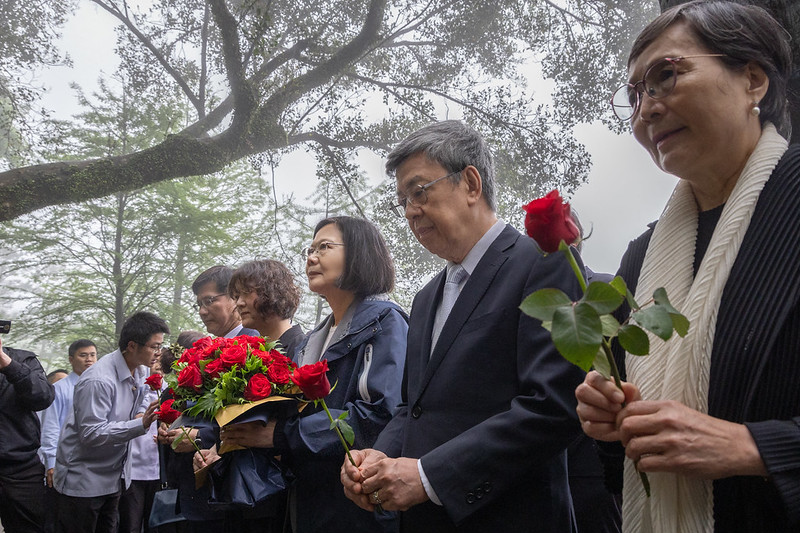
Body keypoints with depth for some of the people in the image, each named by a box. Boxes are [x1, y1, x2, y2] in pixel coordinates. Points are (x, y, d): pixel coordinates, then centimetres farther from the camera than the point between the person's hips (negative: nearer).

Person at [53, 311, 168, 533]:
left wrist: (141, 413, -3)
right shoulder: (98, 380, -27)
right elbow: (91, 433, -27)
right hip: (83, 480, -8)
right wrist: (140, 425, -33)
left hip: (115, 477, 8)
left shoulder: (141, 371, 1)